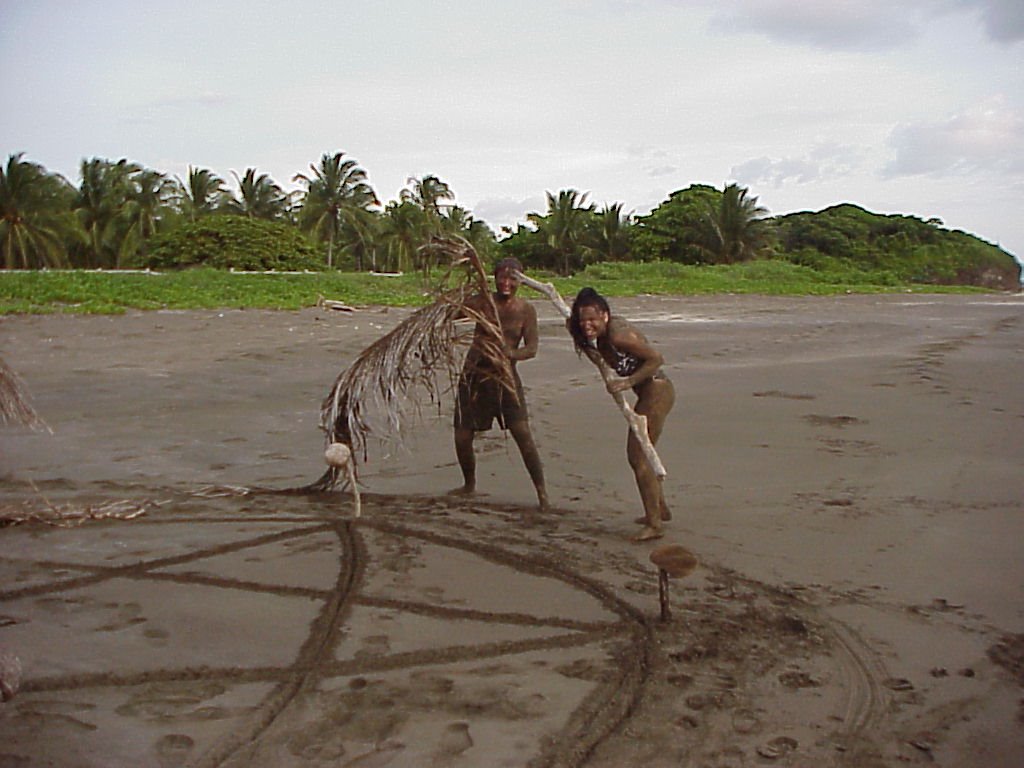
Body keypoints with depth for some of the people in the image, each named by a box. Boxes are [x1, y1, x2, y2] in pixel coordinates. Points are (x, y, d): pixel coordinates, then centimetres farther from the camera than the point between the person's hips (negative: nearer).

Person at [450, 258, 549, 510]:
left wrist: (510, 353, -26)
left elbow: (531, 348, -8)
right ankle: (469, 484, 32)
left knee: (523, 434, -13)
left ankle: (542, 492, -3)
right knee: (462, 437, 5)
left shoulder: (526, 310, -2)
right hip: (473, 376, 1)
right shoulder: (482, 302, -3)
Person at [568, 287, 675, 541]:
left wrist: (628, 382, -24)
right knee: (639, 453, 21)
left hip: (656, 392, -10)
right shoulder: (605, 334, 4)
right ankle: (660, 509, 35)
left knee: (638, 456, -9)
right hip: (649, 393, 10)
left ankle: (654, 524, -6)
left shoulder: (618, 336, -23)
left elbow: (657, 358, -23)